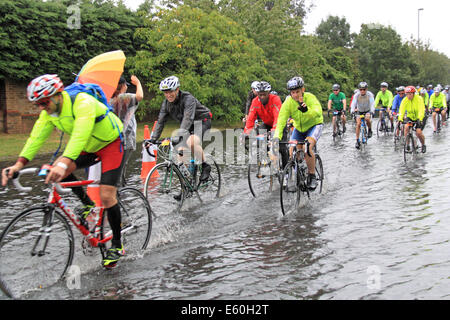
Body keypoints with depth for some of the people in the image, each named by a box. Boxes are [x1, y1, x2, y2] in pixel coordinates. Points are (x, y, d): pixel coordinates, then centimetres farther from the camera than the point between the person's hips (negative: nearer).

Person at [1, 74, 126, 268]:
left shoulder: (82, 102, -32)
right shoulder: (49, 111, -8)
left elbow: (80, 134, -46)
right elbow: (36, 137, -15)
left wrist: (64, 163, -59)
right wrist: (19, 164, -30)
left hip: (112, 144, -7)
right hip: (89, 147, 8)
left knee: (106, 196, -16)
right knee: (56, 171, -13)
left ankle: (117, 246, 3)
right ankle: (87, 204, 10)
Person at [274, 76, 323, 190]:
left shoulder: (310, 97, -28)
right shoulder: (288, 102, -21)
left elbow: (318, 113, -45)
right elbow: (281, 120, -30)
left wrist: (307, 110, -65)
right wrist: (277, 137, -44)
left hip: (314, 125, -4)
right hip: (299, 128, 4)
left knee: (307, 148, -28)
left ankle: (312, 176, -11)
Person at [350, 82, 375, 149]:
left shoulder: (369, 94, -23)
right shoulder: (357, 95, -22)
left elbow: (372, 103, -34)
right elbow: (353, 103, -33)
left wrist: (372, 111, -51)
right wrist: (352, 111, -51)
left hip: (367, 110, -1)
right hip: (359, 111, 1)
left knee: (367, 118, -32)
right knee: (358, 124, -16)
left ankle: (370, 130, -2)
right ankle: (357, 141, -8)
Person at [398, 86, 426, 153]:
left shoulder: (419, 99, -23)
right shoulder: (404, 100, -15)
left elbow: (421, 110, -33)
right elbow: (401, 111, -25)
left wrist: (419, 120, -47)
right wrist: (400, 120, -42)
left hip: (419, 118, -3)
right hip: (410, 117, 3)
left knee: (418, 132, -18)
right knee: (406, 127, -24)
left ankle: (423, 145, 11)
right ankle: (407, 145, -12)